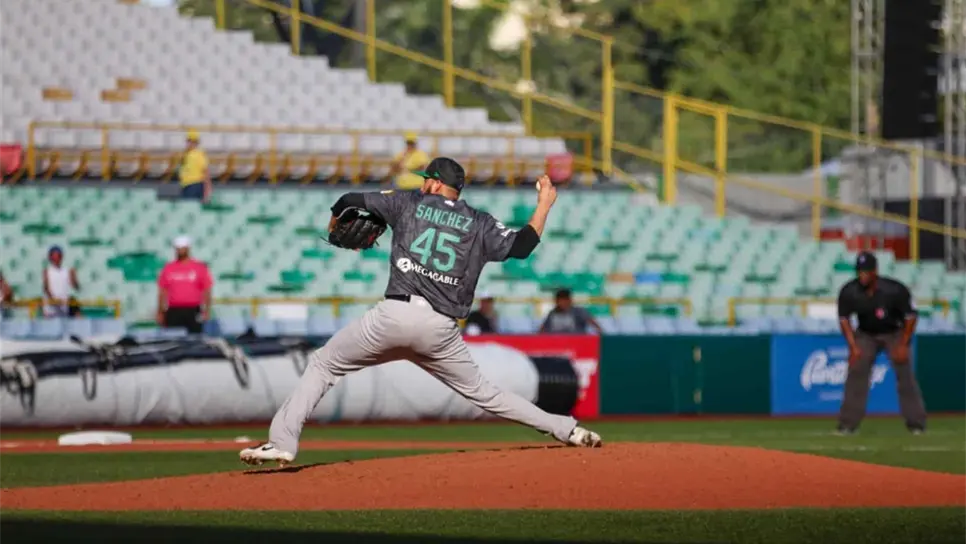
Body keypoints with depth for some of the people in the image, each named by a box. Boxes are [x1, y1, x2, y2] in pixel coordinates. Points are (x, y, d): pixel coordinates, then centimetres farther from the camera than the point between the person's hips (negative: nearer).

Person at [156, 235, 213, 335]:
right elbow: (162, 292, 10)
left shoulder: (200, 267, 4)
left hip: (193, 312, -1)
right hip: (173, 312, 1)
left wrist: (206, 311, -6)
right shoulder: (168, 268, 9)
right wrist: (160, 313, 7)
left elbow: (207, 291, 2)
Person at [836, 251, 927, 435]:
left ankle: (916, 424, -2)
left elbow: (911, 316, -16)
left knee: (904, 374, -11)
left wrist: (903, 345, -17)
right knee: (856, 372, -10)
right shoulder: (849, 292, -21)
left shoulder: (895, 290, -29)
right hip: (866, 335, 2)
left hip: (895, 333, -2)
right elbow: (844, 319, -6)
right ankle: (847, 424, -5)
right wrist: (853, 347, -12)